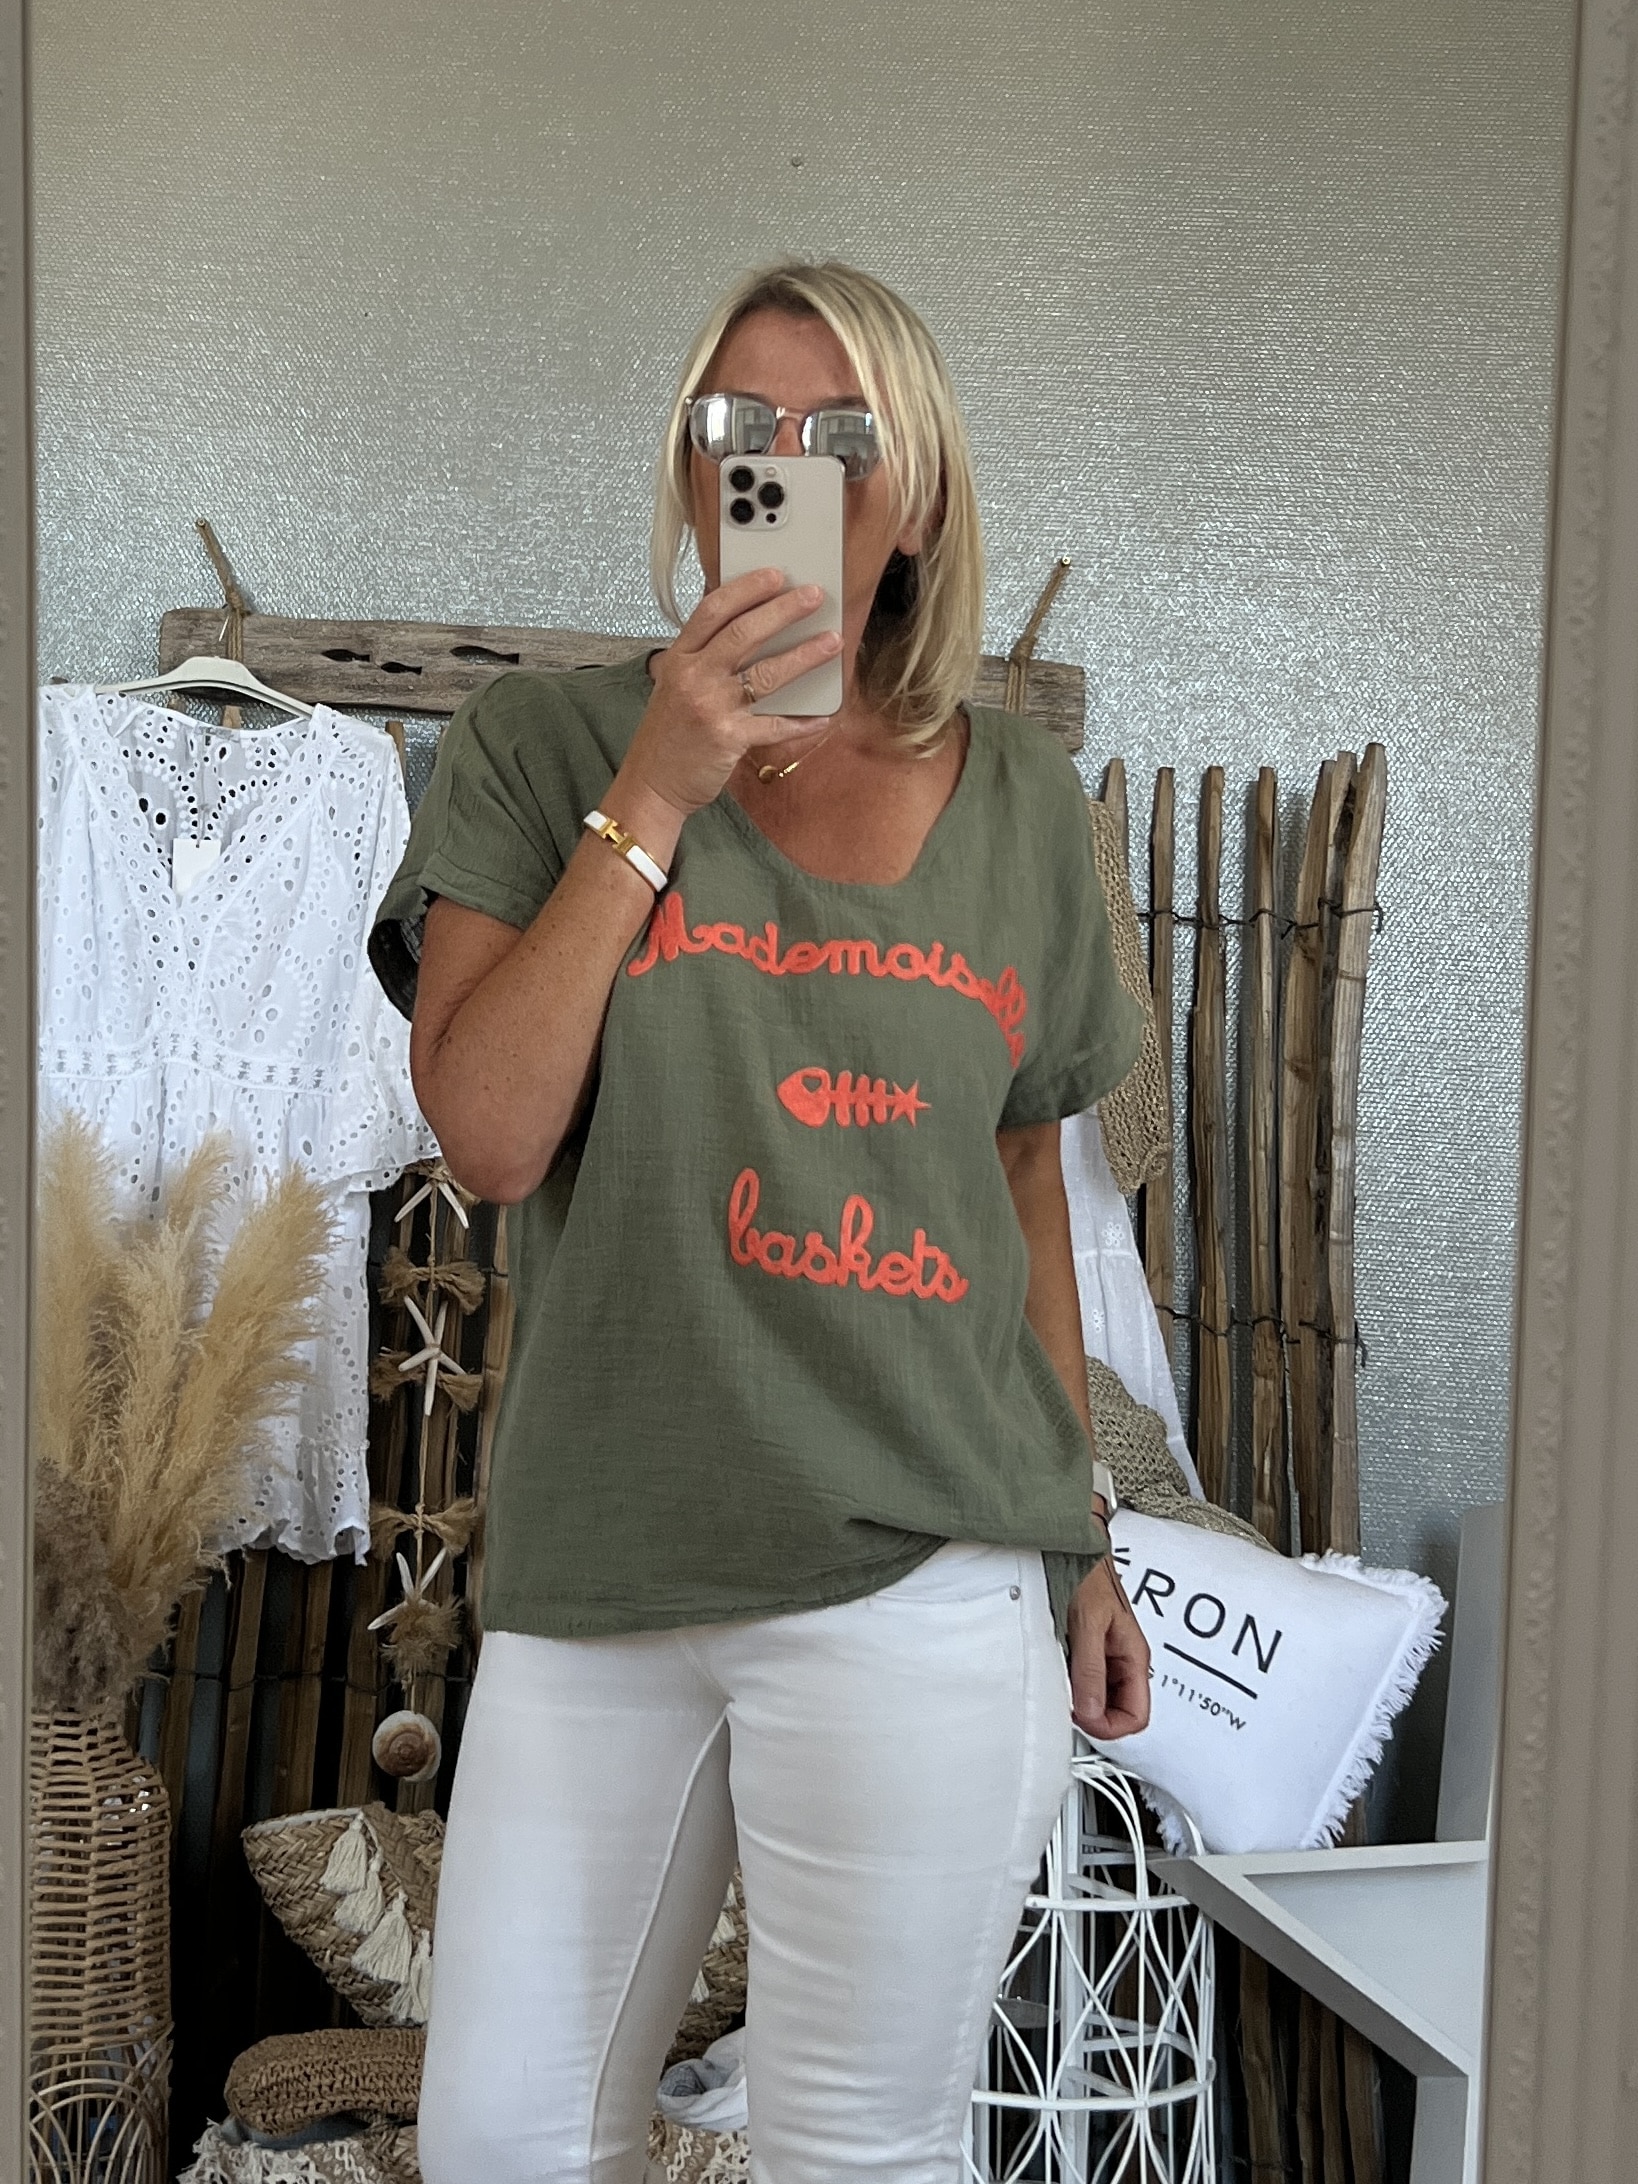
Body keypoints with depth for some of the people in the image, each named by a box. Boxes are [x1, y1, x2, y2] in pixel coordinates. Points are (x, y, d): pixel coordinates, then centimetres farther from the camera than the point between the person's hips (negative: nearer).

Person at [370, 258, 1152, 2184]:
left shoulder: (1021, 803, 7)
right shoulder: (541, 750, 1)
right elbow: (486, 1136, -10)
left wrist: (1083, 1544, 16)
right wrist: (655, 795, -13)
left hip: (919, 1575, 0)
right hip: (596, 1574, 0)